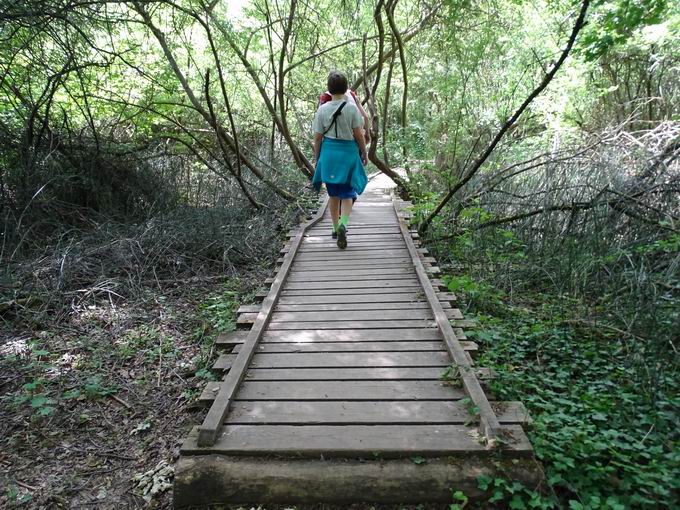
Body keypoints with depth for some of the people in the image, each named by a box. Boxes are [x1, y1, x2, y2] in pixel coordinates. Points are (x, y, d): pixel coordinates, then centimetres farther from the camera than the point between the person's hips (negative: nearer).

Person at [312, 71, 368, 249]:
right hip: (348, 152, -2)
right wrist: (364, 153, 7)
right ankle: (343, 224, -18)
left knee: (333, 193, 15)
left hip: (329, 152, 2)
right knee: (347, 193, 6)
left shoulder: (322, 109, -3)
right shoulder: (352, 108, -8)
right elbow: (359, 134, -7)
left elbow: (317, 137, 0)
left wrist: (317, 158, 11)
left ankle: (336, 228, 24)